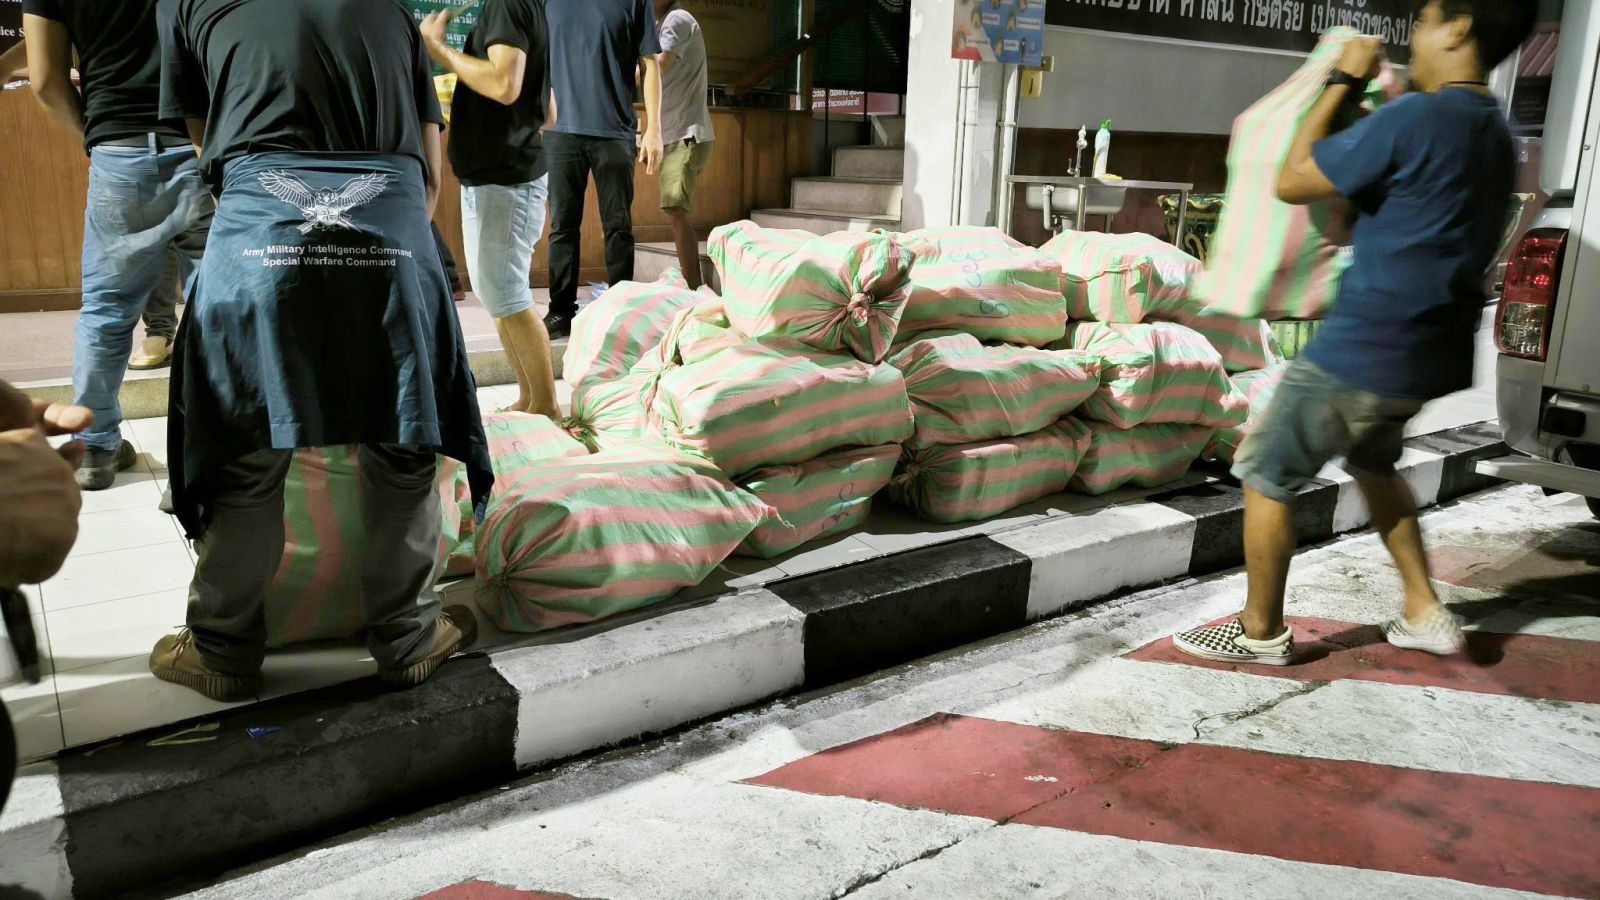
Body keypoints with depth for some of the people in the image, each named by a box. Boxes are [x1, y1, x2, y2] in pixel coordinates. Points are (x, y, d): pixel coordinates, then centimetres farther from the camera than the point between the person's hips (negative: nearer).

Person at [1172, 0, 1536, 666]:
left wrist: (1343, 81, -4)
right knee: (1373, 464, 30)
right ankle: (1426, 614, 31)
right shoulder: (1495, 136, 11)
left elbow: (1291, 182, -12)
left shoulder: (1415, 118, -17)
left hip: (1362, 351, -9)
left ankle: (1261, 632, 16)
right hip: (1429, 354, 9)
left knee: (1265, 477, 5)